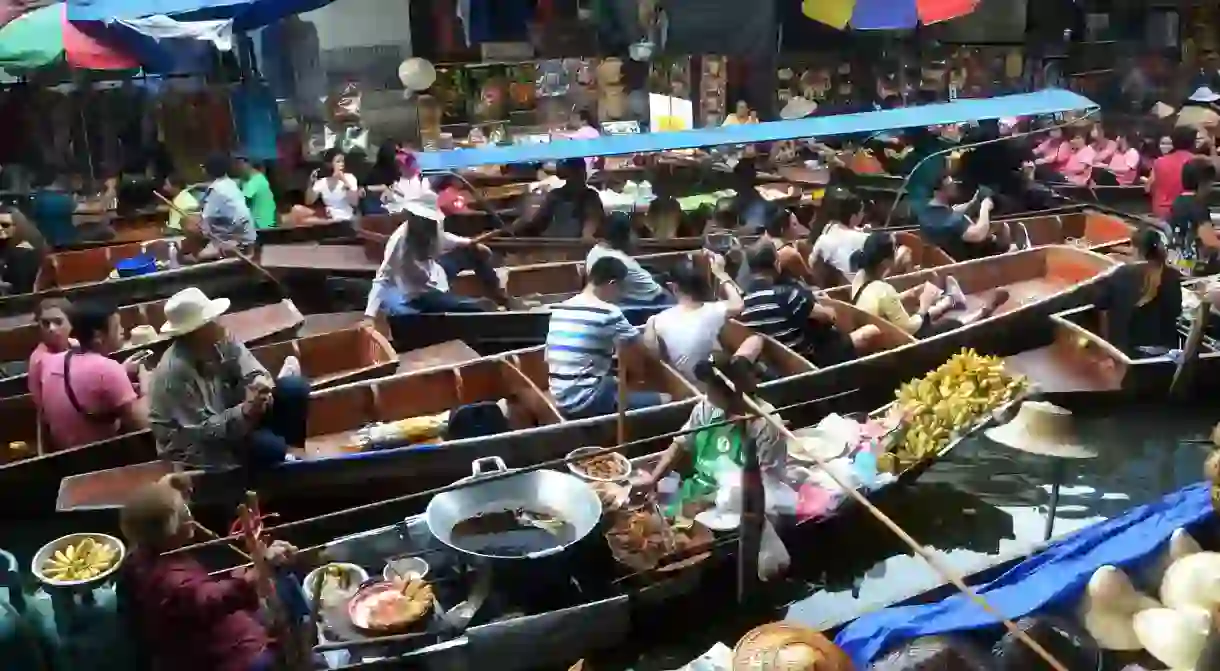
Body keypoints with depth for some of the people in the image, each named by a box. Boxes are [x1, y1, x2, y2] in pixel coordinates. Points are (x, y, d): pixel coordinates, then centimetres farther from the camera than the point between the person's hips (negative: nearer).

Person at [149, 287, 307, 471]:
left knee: (296, 387, -9)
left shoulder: (219, 340, -13)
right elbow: (201, 430, -28)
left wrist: (260, 382, -34)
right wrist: (245, 411, -39)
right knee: (270, 447, -30)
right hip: (193, 443, -7)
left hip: (226, 411, 7)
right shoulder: (175, 372, -30)